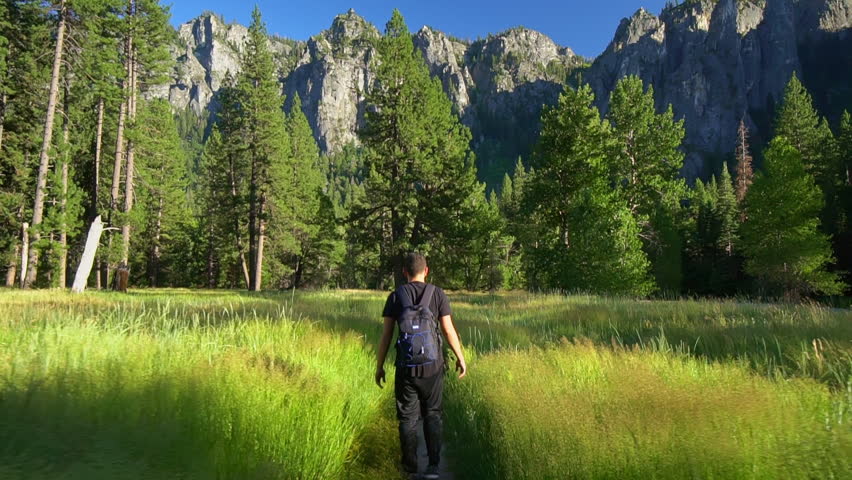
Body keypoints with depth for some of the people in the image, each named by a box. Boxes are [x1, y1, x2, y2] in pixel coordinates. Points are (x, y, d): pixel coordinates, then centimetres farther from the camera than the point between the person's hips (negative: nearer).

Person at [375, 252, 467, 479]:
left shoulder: (395, 296, -2)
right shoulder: (438, 294, -3)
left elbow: (386, 335, -2)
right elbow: (449, 330, -3)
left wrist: (379, 366, 6)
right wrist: (460, 358, 9)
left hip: (406, 367, 0)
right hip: (433, 366, 0)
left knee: (408, 418, 12)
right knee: (432, 414, 15)